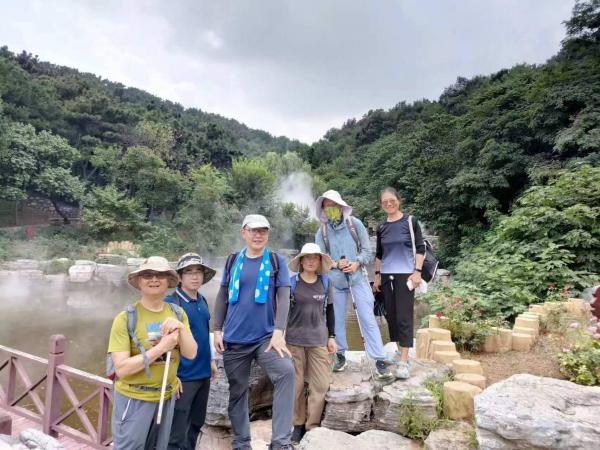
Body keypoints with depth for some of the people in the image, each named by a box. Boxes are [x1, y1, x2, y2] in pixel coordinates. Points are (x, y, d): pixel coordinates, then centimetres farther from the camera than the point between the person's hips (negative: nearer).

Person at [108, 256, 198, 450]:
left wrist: (181, 328, -22)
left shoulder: (177, 313, -2)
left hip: (167, 396, 5)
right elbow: (121, 369, -19)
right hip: (134, 398, -5)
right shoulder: (126, 318, -15)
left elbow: (191, 354, -6)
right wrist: (161, 347, -24)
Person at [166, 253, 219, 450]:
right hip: (183, 376, -7)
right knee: (176, 431, 4)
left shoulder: (202, 301, 6)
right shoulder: (171, 303, -15)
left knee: (196, 423, 21)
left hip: (203, 373, 7)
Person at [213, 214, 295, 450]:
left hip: (266, 337, -2)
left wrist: (279, 331, -18)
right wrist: (217, 330, 2)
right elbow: (222, 297, 8)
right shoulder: (233, 261, 5)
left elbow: (283, 297, -7)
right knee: (237, 391, 11)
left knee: (286, 371, -25)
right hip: (234, 339, 2)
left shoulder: (277, 261, -1)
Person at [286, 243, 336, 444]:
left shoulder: (325, 283, 4)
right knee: (296, 384, 5)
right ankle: (298, 424, 21)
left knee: (321, 385, 1)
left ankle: (312, 426, 14)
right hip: (294, 339, -2)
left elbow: (329, 310, 11)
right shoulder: (291, 282, -4)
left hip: (319, 340, 2)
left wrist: (331, 337, 8)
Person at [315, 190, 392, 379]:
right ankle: (340, 355, 28)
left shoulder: (355, 224, -3)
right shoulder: (322, 232, -1)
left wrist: (357, 263, -20)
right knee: (337, 319, 11)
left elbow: (367, 251, -2)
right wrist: (336, 264, -17)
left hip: (358, 277, -2)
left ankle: (380, 360, 1)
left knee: (367, 318, -4)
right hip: (334, 280, 2)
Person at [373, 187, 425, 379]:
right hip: (386, 276, 5)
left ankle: (404, 362, -3)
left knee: (404, 316, -6)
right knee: (391, 315, 9)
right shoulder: (381, 227, 8)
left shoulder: (410, 221, -3)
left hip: (405, 274, -5)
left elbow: (420, 248, -4)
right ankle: (398, 350, 26)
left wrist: (417, 272, -11)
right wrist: (377, 275, 13)